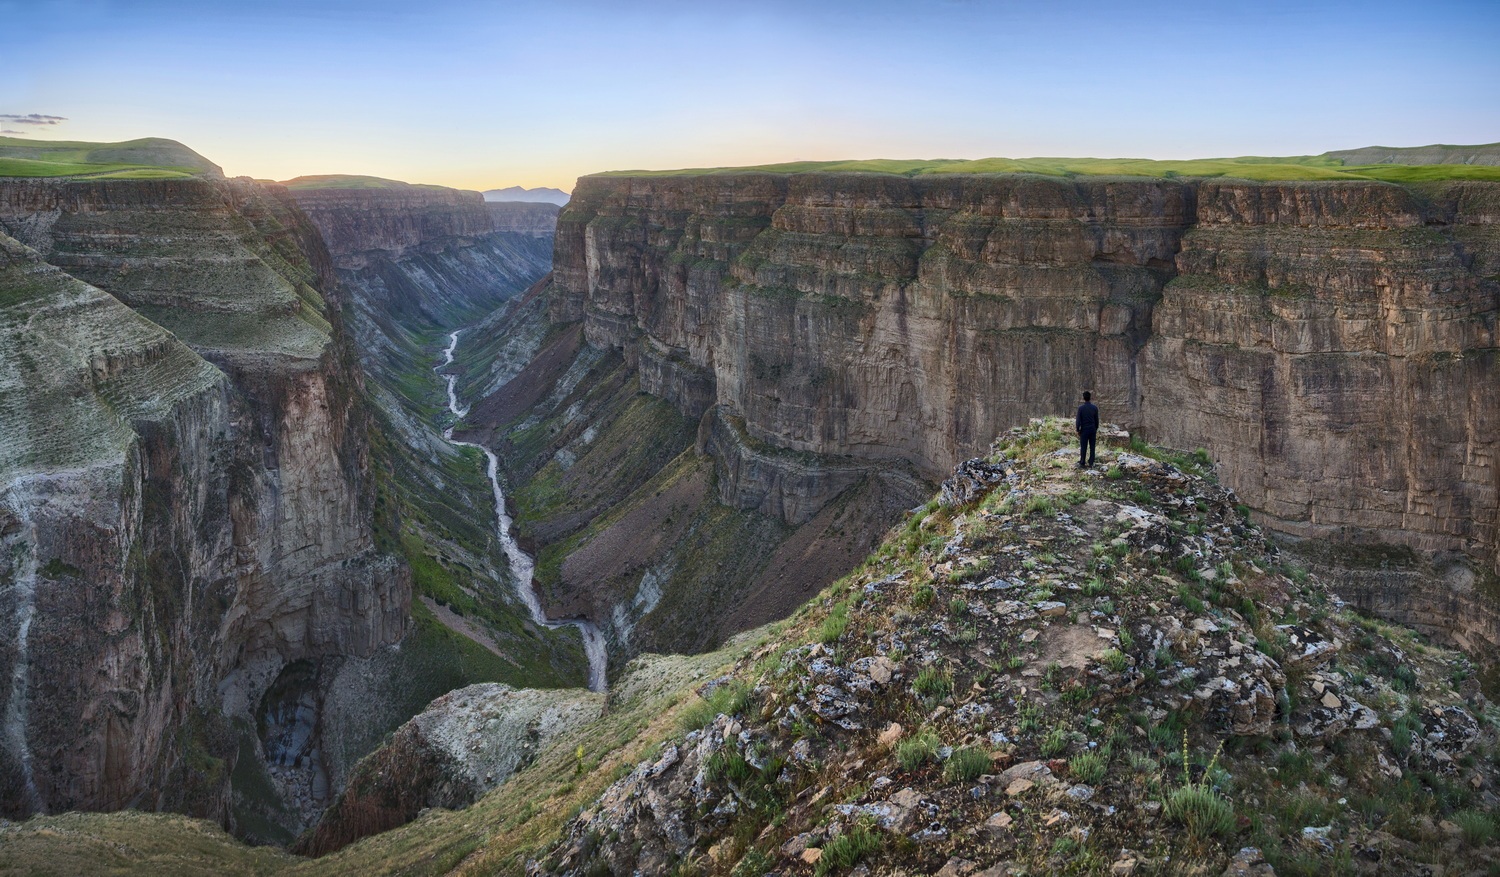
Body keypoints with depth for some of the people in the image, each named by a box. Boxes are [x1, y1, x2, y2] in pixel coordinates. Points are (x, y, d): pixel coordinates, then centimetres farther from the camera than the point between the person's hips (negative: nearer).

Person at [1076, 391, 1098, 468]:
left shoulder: (1081, 408, -13)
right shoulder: (1095, 407, -3)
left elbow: (1078, 420, -10)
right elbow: (1097, 420, 4)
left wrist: (1078, 429, 1)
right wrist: (1096, 429, 16)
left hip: (1084, 430, -3)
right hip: (1093, 429, 3)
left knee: (1083, 447, 3)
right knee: (1092, 447, 10)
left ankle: (1082, 463, 7)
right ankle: (1091, 462, 14)